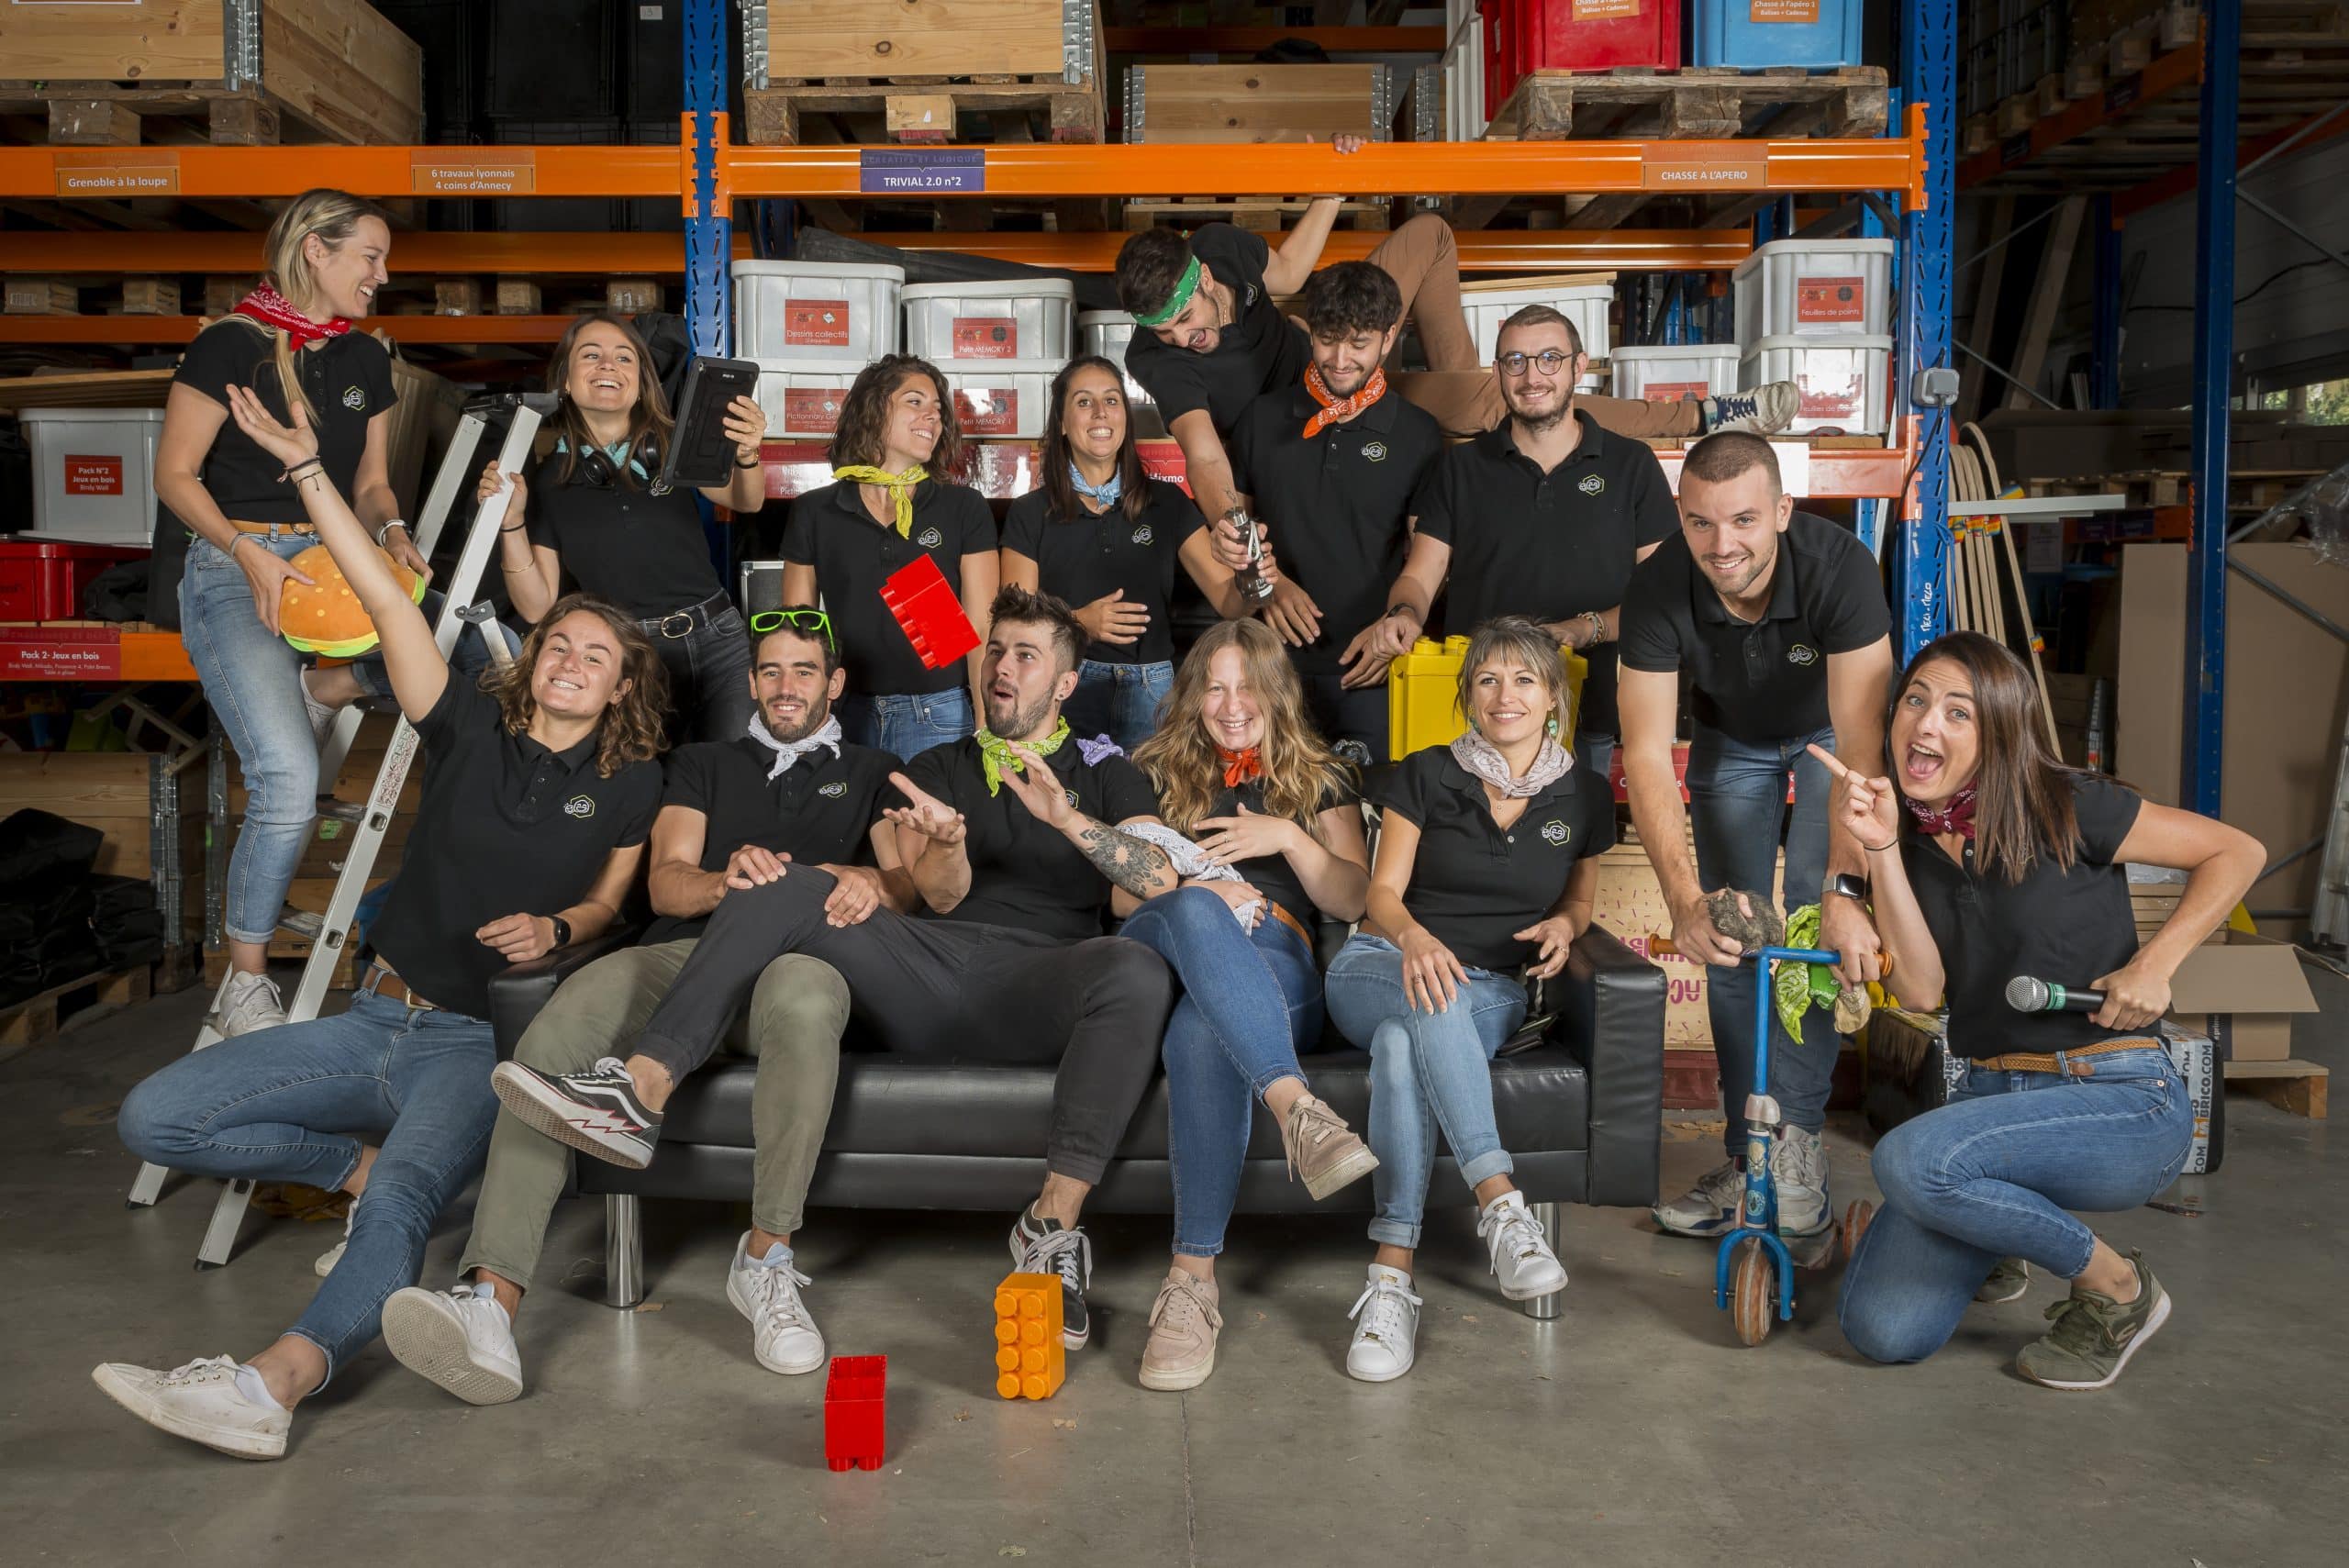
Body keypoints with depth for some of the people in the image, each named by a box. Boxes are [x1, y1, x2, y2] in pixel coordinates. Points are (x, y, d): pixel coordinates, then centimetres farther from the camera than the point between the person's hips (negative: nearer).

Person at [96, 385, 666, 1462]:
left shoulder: (629, 782, 5)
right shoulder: (473, 730, 5)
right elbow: (384, 597, 0)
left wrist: (556, 928, -6)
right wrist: (303, 465, -3)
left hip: (477, 1042, -4)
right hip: (376, 1019, 4)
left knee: (405, 1200, -34)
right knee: (153, 1119, -7)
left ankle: (272, 1385, -53)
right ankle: (359, 1166, 8)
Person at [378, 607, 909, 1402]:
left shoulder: (870, 771, 28)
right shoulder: (704, 763, 32)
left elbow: (907, 884, 12)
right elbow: (665, 884, 15)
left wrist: (868, 880, -15)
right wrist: (725, 879, -10)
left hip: (798, 953, -2)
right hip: (684, 949, 2)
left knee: (803, 999, -43)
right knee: (557, 1030, -32)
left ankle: (766, 1258, -29)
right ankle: (491, 1305, -42)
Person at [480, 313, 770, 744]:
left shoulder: (674, 444, 4)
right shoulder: (547, 481, 4)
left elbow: (746, 502, -10)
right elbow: (538, 607, 3)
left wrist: (746, 457, -31)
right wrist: (512, 522, -10)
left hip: (717, 641, 0)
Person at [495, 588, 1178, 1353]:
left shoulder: (1105, 773, 19)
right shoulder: (935, 768, 25)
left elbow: (1161, 880, 2)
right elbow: (940, 894, 9)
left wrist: (1067, 818, -14)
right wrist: (946, 842, -17)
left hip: (1031, 988, -2)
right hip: (928, 968, 2)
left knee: (1136, 971, -36)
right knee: (787, 887, -21)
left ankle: (1051, 1227, -34)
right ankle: (641, 1091, -33)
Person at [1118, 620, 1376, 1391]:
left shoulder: (1319, 778, 26)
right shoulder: (1157, 773, 28)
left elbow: (1353, 900, 15)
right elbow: (1125, 893, 18)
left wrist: (1287, 839, -3)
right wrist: (1198, 894, -3)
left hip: (1273, 963, -1)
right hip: (1160, 950, 1)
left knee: (1201, 1033, -41)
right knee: (1194, 913, -41)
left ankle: (1193, 1280, -48)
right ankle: (1298, 1110, -59)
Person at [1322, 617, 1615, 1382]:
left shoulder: (1584, 796, 9)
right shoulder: (1425, 775, 3)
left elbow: (1579, 897, 23)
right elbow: (1383, 894, -1)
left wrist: (1563, 926, -2)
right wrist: (1414, 937, -24)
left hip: (1493, 993, 0)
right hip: (1379, 968, 0)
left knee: (1403, 1046, -37)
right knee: (1430, 1000, -40)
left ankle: (1391, 1277, -43)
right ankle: (1501, 1205, -46)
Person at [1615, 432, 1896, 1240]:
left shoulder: (1839, 566, -37)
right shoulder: (1657, 589, -32)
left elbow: (1860, 741, -41)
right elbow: (1646, 754, -32)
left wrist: (1847, 889, -52)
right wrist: (1683, 899, -44)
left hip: (1827, 729, -2)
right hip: (1730, 740, 2)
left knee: (1812, 910, -20)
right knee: (1726, 939, -4)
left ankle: (1796, 1138, -11)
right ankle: (1747, 1152, 5)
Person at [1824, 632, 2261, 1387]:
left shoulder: (2062, 808, -9)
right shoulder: (1912, 838, 5)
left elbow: (2237, 852, -2)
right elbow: (1920, 988, -7)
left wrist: (2155, 962, -15)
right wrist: (1881, 847, -14)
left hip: (2120, 1099, -5)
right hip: (1989, 1093, 5)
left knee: (1909, 1159, -33)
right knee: (1882, 1330, -10)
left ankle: (2118, 1288, -6)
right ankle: (1998, 1233, 24)